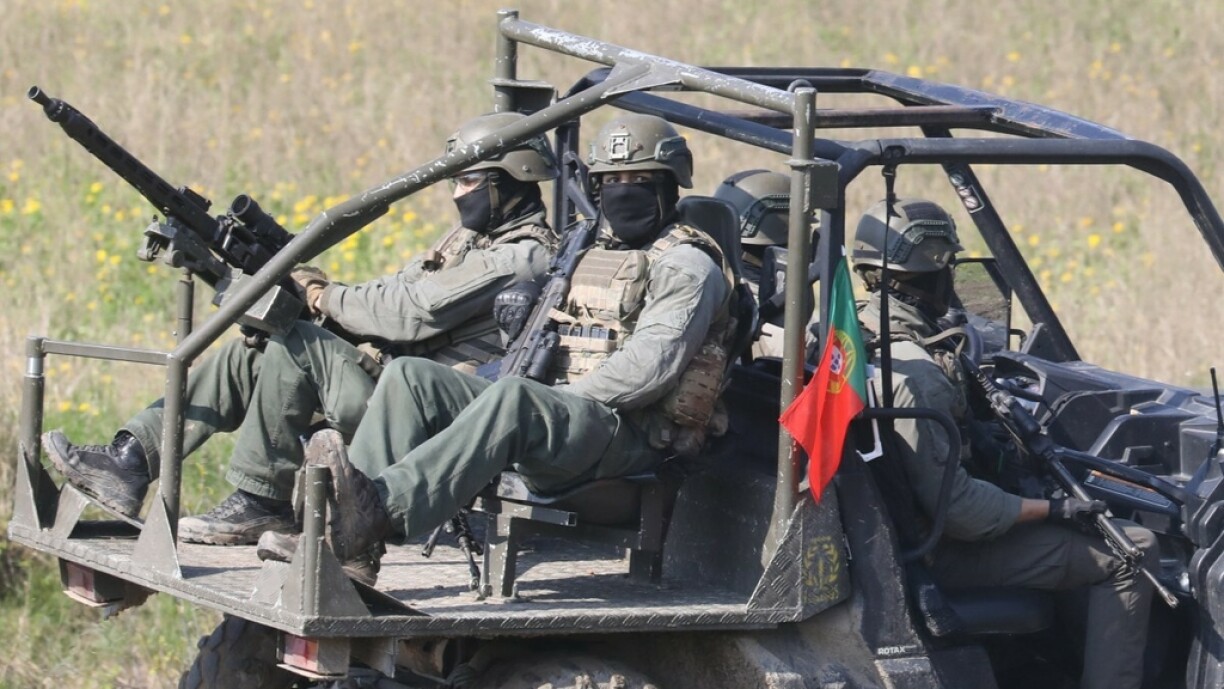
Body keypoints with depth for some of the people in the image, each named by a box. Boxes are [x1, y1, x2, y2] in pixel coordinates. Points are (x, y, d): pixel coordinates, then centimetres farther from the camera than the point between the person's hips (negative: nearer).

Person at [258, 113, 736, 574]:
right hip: (552, 420, 8)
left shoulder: (686, 267, 0)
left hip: (629, 432, -8)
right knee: (410, 377, -9)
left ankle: (381, 509, -55)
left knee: (514, 400, -39)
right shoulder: (586, 254, 27)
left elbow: (651, 366, -14)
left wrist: (565, 400, -14)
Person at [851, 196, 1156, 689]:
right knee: (1131, 552, -10)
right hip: (944, 552, -10)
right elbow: (955, 507, -27)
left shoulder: (860, 338, 1)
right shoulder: (912, 373, -29)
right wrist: (1052, 509, -18)